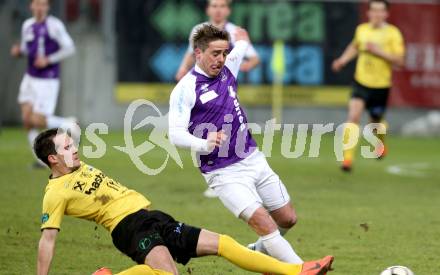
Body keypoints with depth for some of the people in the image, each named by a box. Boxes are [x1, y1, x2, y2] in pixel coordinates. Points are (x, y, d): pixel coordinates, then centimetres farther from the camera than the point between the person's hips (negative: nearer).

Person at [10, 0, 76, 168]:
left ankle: (70, 124, 13)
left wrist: (48, 60, -22)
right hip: (30, 78, 6)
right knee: (26, 118, -5)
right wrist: (18, 51, -3)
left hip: (48, 81, -6)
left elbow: (69, 49, -13)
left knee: (38, 121, -12)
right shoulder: (27, 25, 7)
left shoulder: (54, 25, -13)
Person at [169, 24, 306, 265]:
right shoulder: (185, 89, -14)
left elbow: (241, 44, 30)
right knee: (263, 222, -20)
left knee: (287, 219, 11)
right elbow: (175, 134, -22)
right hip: (224, 173, -7)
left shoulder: (227, 70, 7)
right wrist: (205, 144, -38)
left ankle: (260, 251, 36)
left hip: (254, 161, 7)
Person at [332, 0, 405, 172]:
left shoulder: (393, 33, -8)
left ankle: (381, 143, 50)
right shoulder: (361, 29, 3)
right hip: (361, 82, 2)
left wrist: (378, 51, -22)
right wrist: (343, 60, 10)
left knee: (376, 122, 14)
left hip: (381, 85, -2)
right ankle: (348, 157, -16)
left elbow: (399, 60, -14)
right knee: (353, 115, -18)